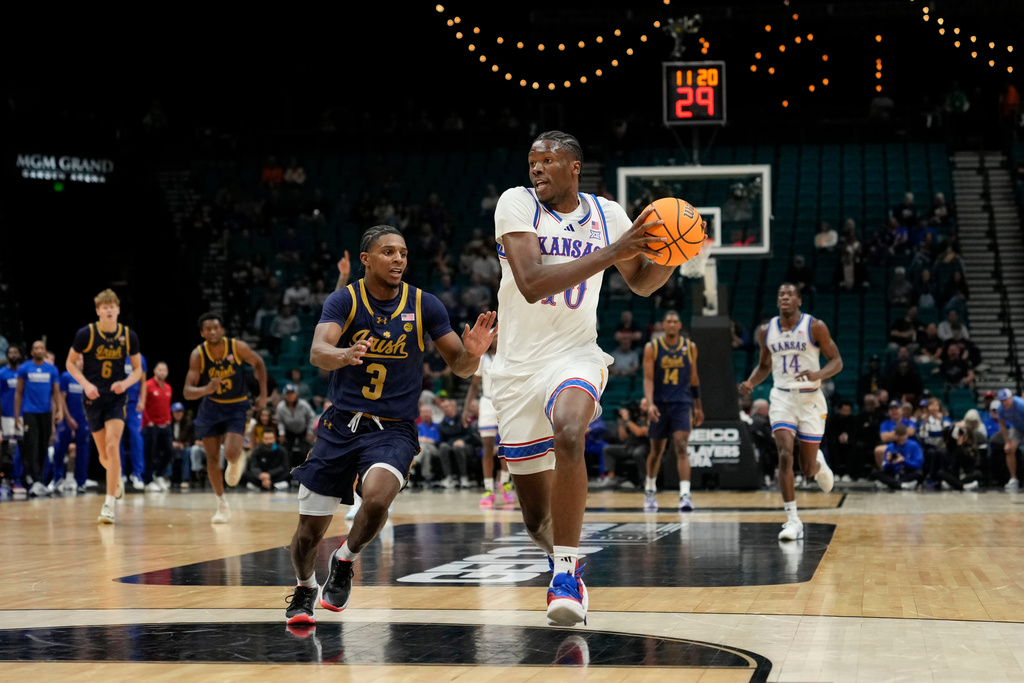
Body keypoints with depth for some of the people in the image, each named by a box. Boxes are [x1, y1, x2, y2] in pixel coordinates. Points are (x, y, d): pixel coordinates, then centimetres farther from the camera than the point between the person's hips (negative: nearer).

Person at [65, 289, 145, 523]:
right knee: (104, 453, 7)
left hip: (117, 398, -1)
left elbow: (138, 369, 6)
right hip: (93, 398, 1)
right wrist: (86, 384, -13)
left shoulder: (129, 336, -4)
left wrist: (125, 383, -14)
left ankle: (109, 504, -16)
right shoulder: (86, 334, -8)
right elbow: (70, 363, 2)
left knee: (112, 446, -18)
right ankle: (117, 479, 43)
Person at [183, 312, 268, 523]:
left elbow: (258, 363, 2)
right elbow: (187, 391, -21)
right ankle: (222, 506, 17)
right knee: (212, 457, 2)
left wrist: (263, 394, -2)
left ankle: (238, 460, 19)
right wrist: (206, 389, -42)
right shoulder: (198, 355, -18)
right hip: (211, 405, 2)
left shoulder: (238, 347, -19)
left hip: (236, 405, -2)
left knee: (231, 453, -21)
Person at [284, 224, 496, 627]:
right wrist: (343, 355, -46)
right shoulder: (344, 301, -7)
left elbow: (459, 367, 1)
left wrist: (473, 353, -23)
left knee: (376, 497, -31)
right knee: (309, 531, 3)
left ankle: (346, 559, 0)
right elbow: (317, 352, -23)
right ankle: (304, 588, 36)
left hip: (392, 430, -1)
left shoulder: (424, 305, -3)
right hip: (340, 425, 1)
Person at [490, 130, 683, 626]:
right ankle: (562, 560, 39)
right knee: (537, 517, 4)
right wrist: (611, 253, -26)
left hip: (575, 356, 0)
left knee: (569, 436, -35)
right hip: (517, 365, 0)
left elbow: (642, 283, 17)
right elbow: (531, 283, -23)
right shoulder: (516, 204, -8)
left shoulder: (607, 215, 2)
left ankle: (566, 574, -28)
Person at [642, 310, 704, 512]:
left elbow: (694, 378, 12)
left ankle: (685, 495, -22)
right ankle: (650, 490, 33)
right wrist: (650, 404, -22)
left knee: (682, 447, -16)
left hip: (682, 404, 0)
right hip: (659, 404, 0)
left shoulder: (690, 347, 4)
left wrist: (698, 406, 15)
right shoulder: (652, 348, -2)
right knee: (656, 450, 13)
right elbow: (648, 378, -8)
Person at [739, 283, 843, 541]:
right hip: (782, 397, 2)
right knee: (785, 455, -17)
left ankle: (819, 464, 45)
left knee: (808, 467, 5)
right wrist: (751, 383, -3)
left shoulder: (815, 327, -7)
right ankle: (793, 520, -13)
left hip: (810, 398, -2)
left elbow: (837, 361, -5)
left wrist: (818, 374, -25)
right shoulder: (766, 331, 3)